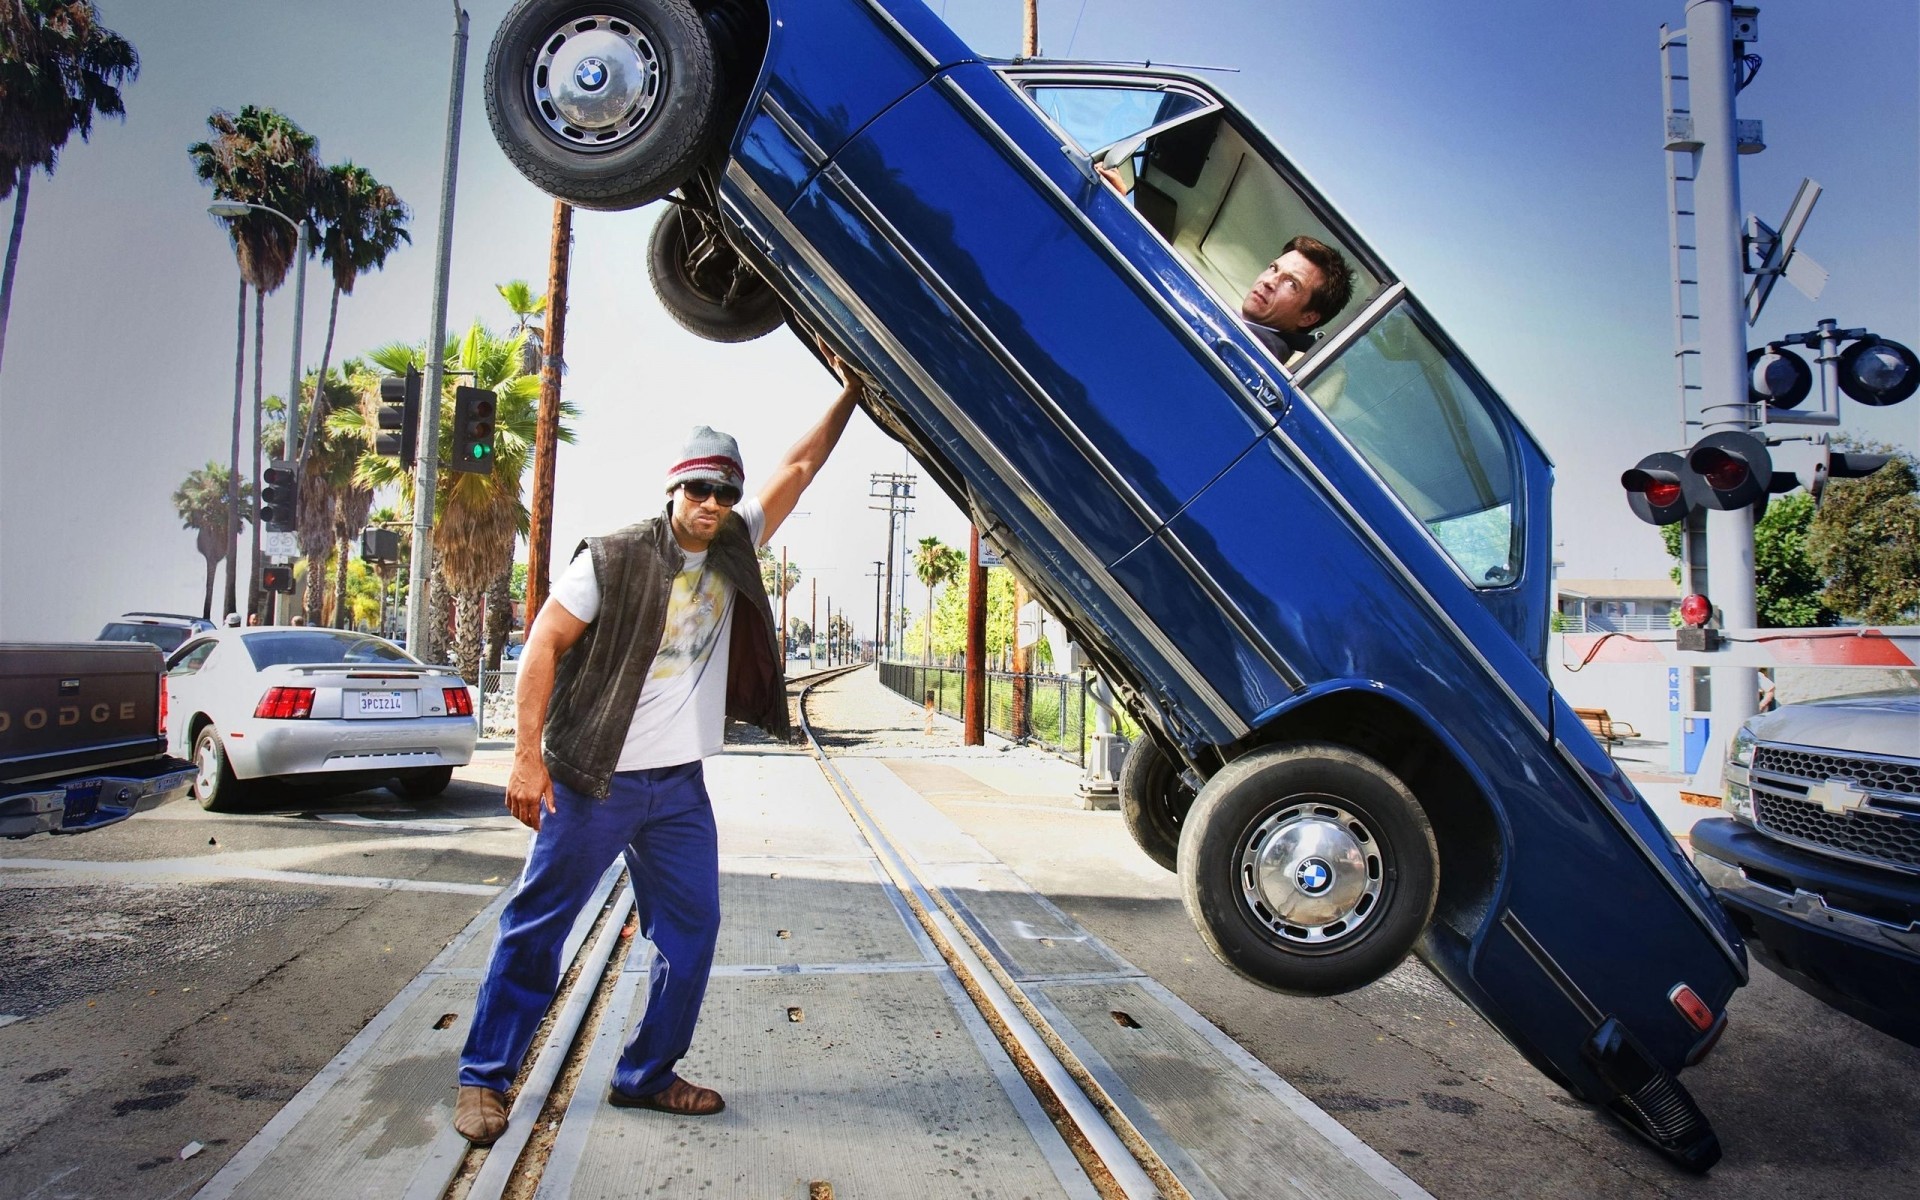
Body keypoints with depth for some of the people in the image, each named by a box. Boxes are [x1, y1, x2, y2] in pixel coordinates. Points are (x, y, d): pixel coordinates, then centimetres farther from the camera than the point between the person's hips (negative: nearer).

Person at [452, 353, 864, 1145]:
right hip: (593, 783, -5)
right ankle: (484, 1079, 21)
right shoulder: (612, 559, -10)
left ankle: (647, 1076, 24)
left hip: (681, 787, 6)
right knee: (537, 926, 5)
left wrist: (848, 395, 8)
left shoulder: (735, 552, 6)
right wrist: (528, 754, -16)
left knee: (691, 930, 8)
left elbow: (798, 468, 10)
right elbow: (543, 644, -10)